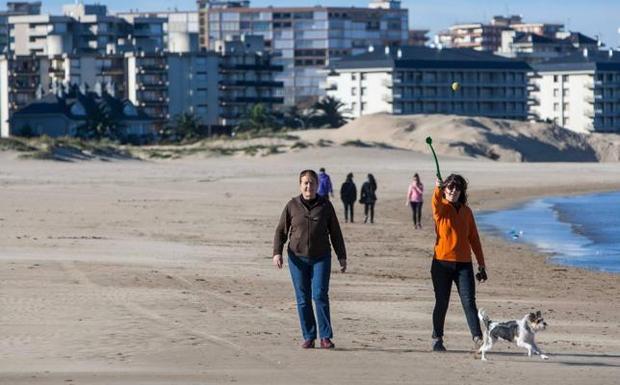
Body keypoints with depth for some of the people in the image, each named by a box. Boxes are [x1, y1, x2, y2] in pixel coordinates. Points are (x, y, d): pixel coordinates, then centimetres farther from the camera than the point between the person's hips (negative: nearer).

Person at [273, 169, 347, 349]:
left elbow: (335, 233, 6)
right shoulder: (292, 206, 1)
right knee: (303, 299, 1)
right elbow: (281, 231, 4)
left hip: (321, 258, -1)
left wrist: (342, 257, 5)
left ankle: (325, 337, -4)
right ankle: (308, 337, 8)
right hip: (298, 258, 1)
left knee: (320, 295, -11)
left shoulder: (325, 205, 1)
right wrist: (277, 253, -9)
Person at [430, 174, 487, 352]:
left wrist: (481, 264, 11)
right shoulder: (441, 209, 1)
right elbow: (436, 202, -25)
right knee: (441, 303, 4)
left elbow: (474, 238, 14)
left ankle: (478, 338, -15)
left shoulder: (466, 211, 11)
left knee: (469, 301, -8)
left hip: (464, 264, 2)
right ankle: (437, 339, 18)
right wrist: (438, 188, -48)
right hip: (442, 263, -2)